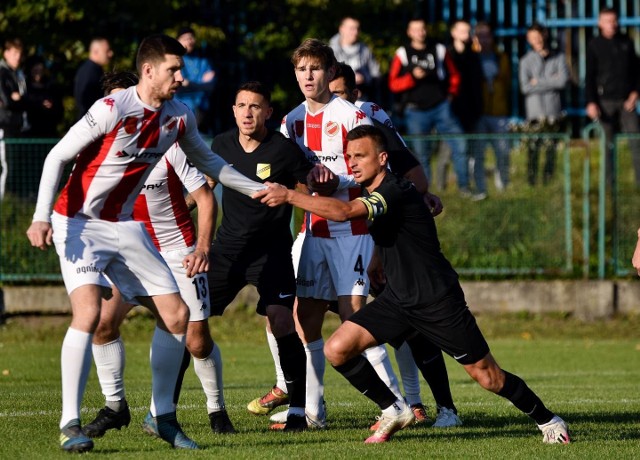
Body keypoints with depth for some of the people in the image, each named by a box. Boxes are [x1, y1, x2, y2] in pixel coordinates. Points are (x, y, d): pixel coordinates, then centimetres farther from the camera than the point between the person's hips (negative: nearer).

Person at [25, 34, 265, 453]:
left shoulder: (179, 117, 1)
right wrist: (42, 217, -24)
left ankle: (163, 415, 16)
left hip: (126, 226, 7)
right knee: (88, 312, -25)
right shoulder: (112, 110, -19)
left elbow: (207, 162, 21)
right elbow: (57, 157, -15)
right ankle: (70, 424, -19)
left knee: (177, 314, 1)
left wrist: (257, 190, 23)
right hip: (79, 224, -7)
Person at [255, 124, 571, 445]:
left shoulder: (396, 192, -23)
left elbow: (343, 212, -38)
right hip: (397, 300, 8)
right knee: (337, 349, -8)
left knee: (486, 376, -3)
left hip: (438, 302, -8)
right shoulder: (368, 193, 7)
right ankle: (394, 411, 7)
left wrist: (288, 196, -36)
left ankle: (547, 420, 19)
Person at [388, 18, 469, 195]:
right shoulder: (402, 54, 4)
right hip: (416, 112, -1)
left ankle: (463, 186, -3)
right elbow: (393, 84, -1)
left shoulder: (439, 50, 9)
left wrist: (451, 94, 6)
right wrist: (412, 77, -15)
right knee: (421, 154, 0)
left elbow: (454, 75, 19)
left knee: (459, 143, -12)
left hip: (441, 108, 1)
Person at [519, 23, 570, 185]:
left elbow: (563, 81, -5)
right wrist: (551, 82, -4)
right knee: (533, 149, -7)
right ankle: (531, 180, -4)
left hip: (553, 111, 1)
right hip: (534, 111, -1)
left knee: (551, 148, 0)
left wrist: (538, 82, -3)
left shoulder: (558, 58, 9)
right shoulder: (526, 61, 7)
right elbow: (525, 88, -4)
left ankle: (548, 181, 5)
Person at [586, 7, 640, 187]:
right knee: (607, 144, 1)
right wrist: (591, 102, -8)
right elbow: (589, 76, 1)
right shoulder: (594, 46, 2)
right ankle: (609, 182, 6)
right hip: (605, 100, -2)